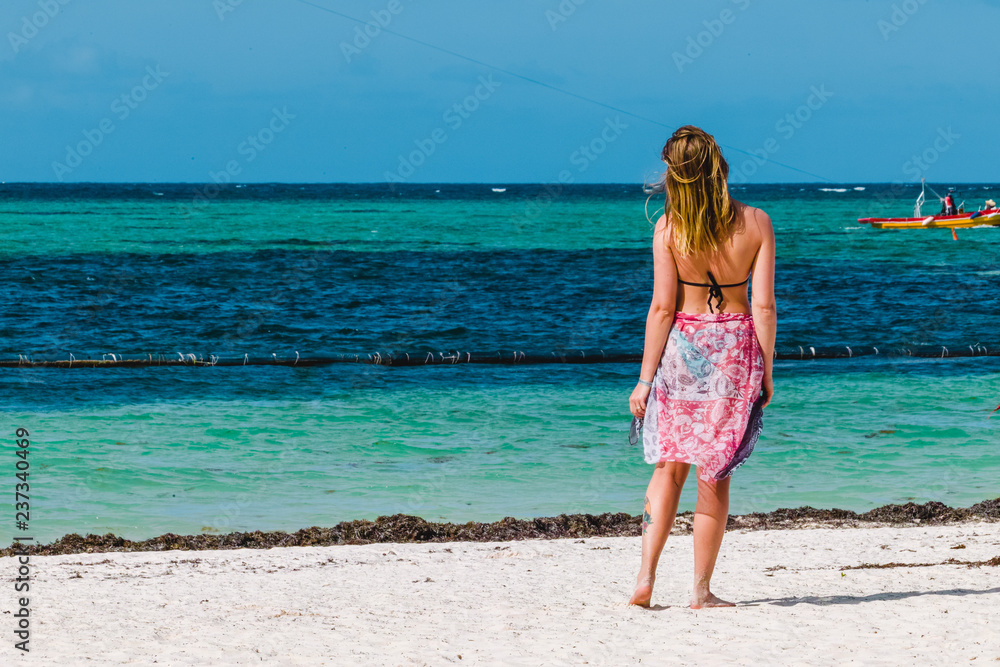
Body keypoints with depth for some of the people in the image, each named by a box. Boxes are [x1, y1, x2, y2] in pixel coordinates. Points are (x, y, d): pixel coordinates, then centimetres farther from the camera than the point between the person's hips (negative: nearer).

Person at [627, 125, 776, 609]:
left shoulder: (668, 227, -8)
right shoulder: (755, 223, -6)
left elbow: (662, 308, -8)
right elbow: (764, 306, -6)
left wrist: (645, 378, -2)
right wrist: (767, 369, 4)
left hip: (683, 347, 0)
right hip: (736, 349, 0)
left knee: (669, 467, 12)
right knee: (715, 476, 8)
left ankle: (646, 578, -1)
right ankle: (702, 591, 11)